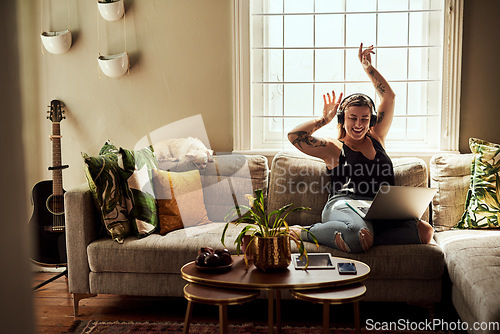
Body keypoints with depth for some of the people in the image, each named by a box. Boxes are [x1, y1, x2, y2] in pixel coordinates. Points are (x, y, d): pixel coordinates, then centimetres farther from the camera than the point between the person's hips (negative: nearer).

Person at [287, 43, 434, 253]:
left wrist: (368, 67, 27)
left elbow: (389, 97, 30)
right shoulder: (334, 148, 12)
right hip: (344, 206, -6)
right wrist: (325, 119, 11)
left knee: (416, 228, -28)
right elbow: (294, 136, -1)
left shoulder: (376, 139, 25)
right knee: (358, 234, -42)